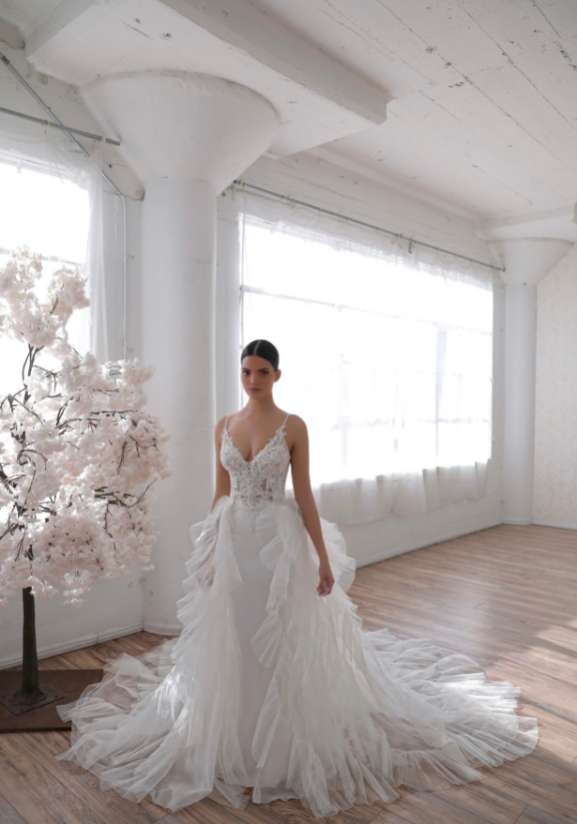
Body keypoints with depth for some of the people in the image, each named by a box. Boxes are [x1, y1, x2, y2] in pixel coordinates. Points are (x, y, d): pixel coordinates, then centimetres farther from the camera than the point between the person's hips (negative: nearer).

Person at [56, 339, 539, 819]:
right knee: (234, 640, 10)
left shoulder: (293, 427, -5)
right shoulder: (225, 426, 6)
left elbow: (304, 494, -5)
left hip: (279, 539, -3)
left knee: (280, 639, 4)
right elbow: (221, 493, 9)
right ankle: (238, 743, 32)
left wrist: (323, 557, -7)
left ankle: (283, 747, 26)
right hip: (233, 540, 4)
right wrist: (209, 549, 10)